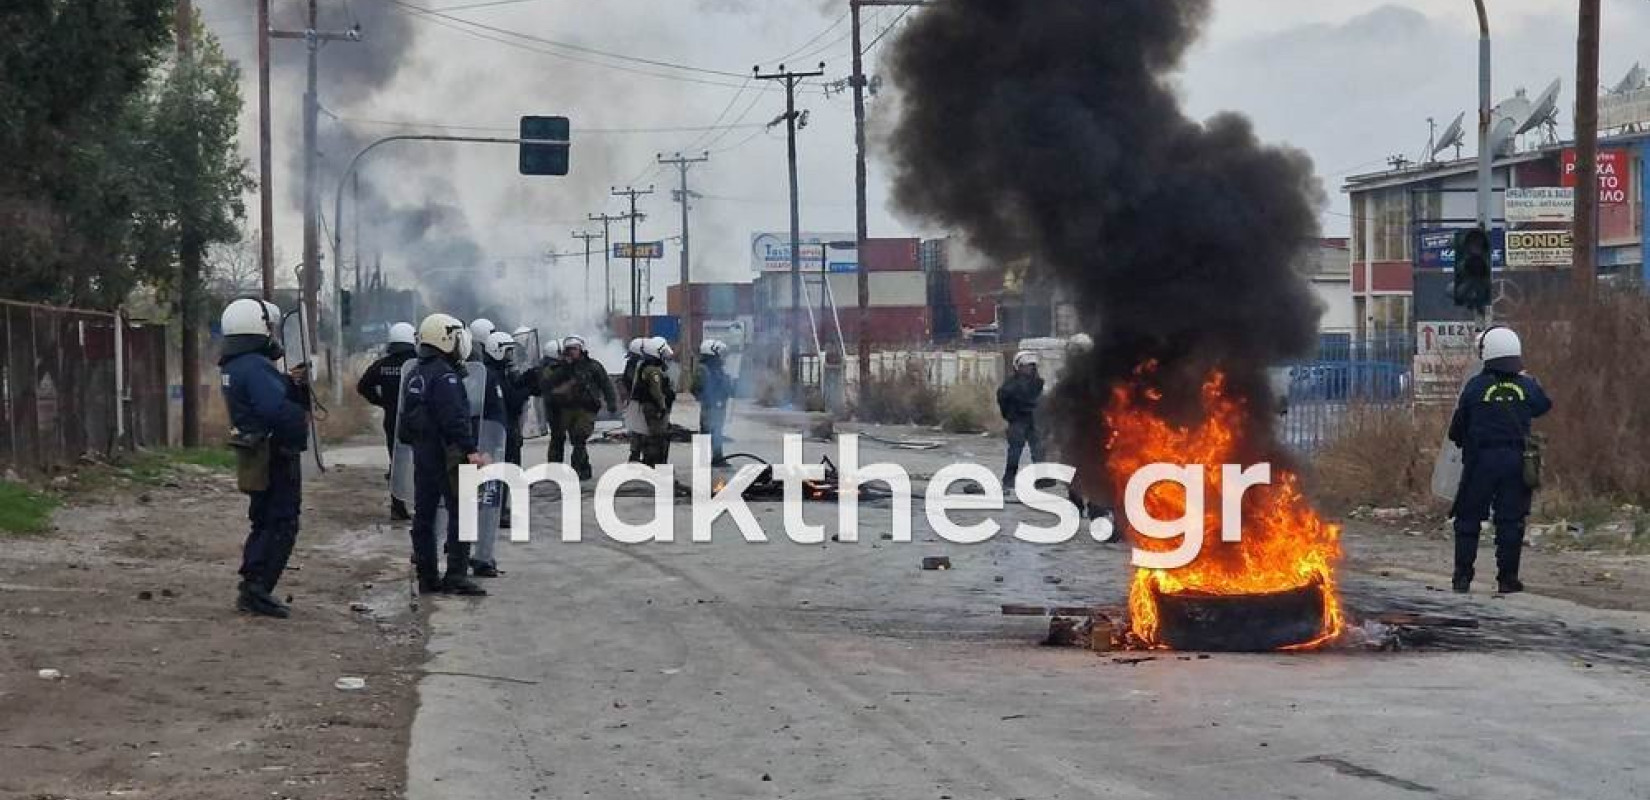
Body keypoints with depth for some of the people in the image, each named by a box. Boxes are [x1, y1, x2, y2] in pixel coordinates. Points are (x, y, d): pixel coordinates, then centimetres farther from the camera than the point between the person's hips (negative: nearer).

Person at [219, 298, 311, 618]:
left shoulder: (234, 367, 13)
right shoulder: (255, 367, -20)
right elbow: (278, 410, -31)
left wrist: (293, 383, -2)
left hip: (255, 457, 10)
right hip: (276, 456, -10)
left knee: (263, 522, 18)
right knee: (282, 525, -5)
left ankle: (251, 589, 22)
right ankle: (257, 591, -7)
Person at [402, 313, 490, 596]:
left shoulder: (416, 374, 14)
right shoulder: (445, 376, -16)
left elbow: (408, 417, 20)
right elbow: (454, 419, -24)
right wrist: (470, 450, -26)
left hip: (421, 453, 10)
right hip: (447, 454, -10)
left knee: (424, 514, 10)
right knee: (460, 513, -7)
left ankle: (427, 576, 14)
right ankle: (456, 575, -12)